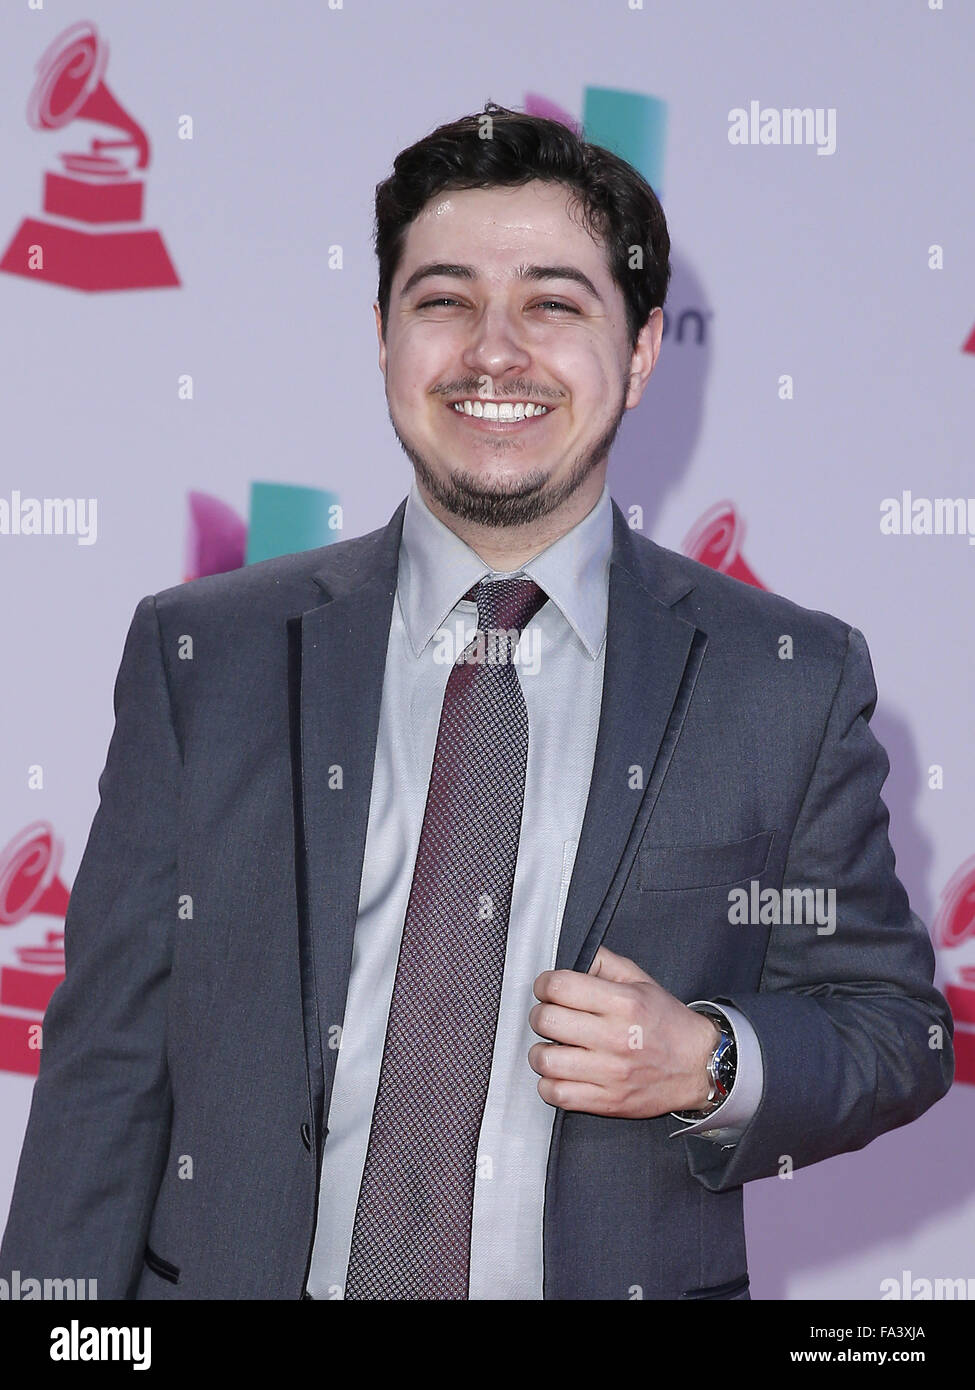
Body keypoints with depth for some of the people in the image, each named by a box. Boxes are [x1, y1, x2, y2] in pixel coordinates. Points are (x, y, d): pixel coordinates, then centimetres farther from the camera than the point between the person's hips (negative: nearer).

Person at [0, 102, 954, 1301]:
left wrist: (709, 1066, -15)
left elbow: (897, 1031, 3)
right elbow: (108, 1064, -2)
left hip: (623, 1275, 0)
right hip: (252, 1272, 1)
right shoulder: (201, 657, -2)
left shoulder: (794, 683, -3)